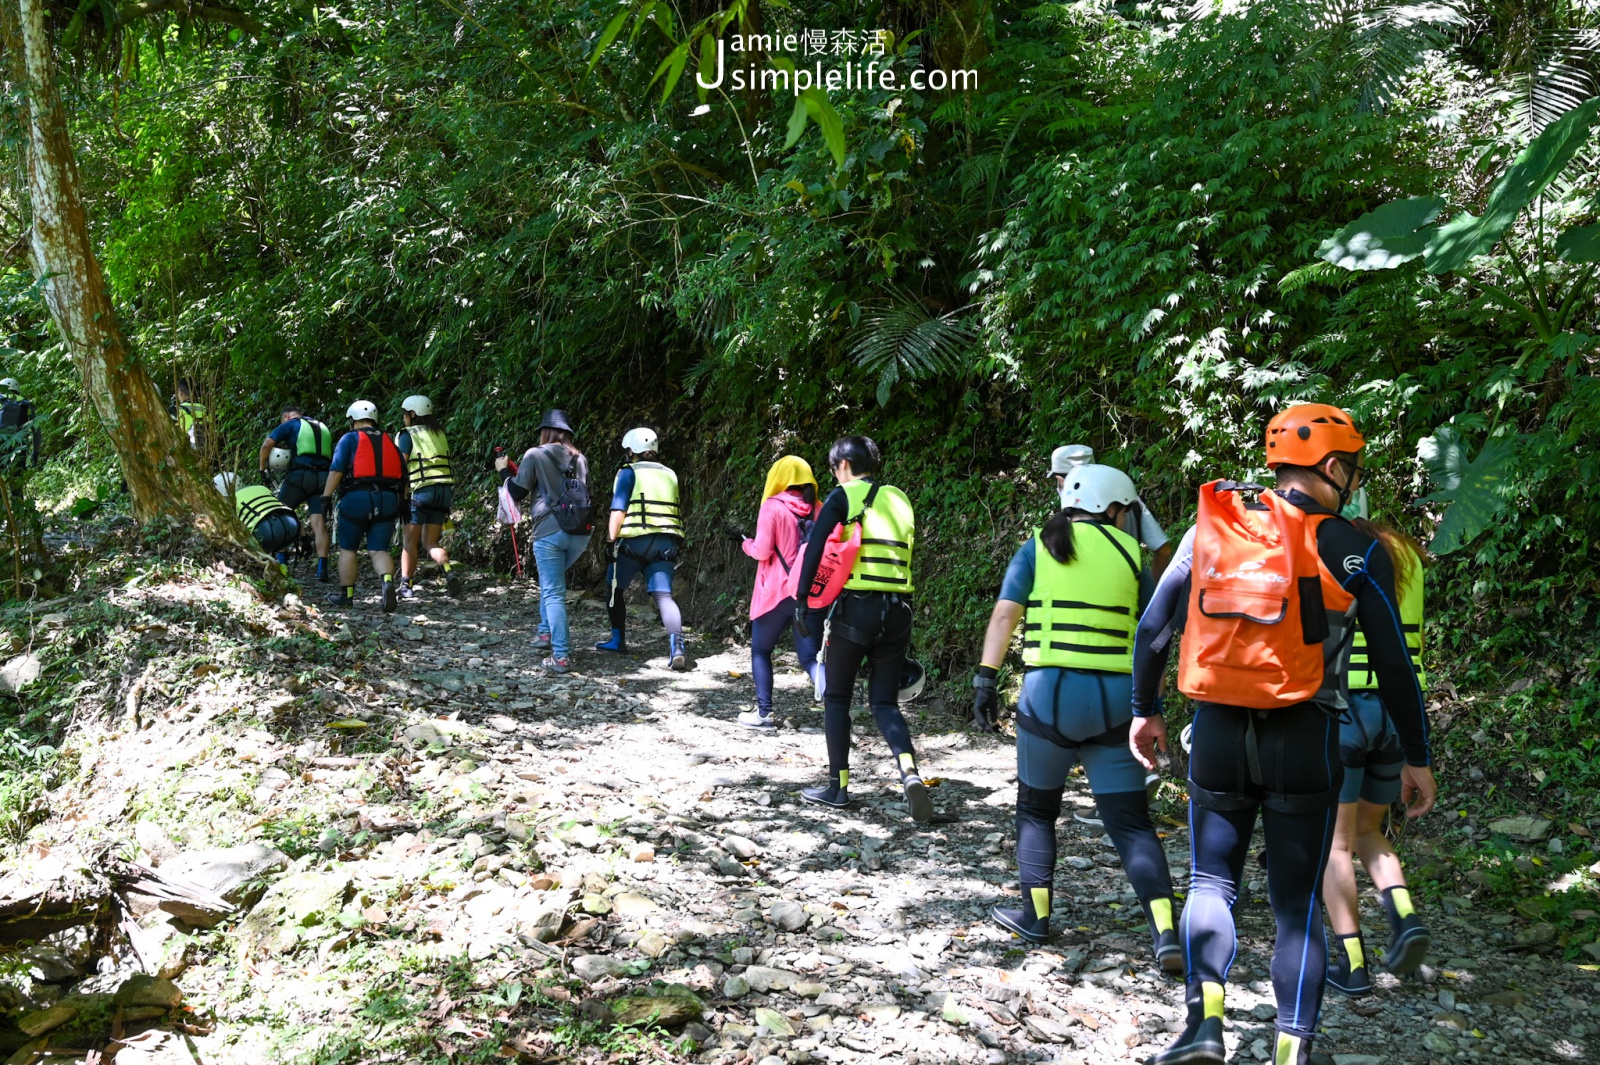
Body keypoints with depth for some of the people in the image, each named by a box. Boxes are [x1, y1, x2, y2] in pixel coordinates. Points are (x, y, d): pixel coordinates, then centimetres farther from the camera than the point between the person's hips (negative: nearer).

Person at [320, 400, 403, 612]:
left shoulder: (350, 439, 3)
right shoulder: (389, 441, 17)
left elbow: (336, 470, -8)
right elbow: (403, 474, 15)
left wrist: (326, 497, -7)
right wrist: (398, 503, 23)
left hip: (357, 499, -3)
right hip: (387, 500, 3)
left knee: (347, 549, 13)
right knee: (378, 550, 3)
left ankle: (346, 595, 18)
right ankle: (388, 582, -25)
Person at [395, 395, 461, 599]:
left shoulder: (407, 435, 0)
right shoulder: (439, 434, 17)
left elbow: (401, 467, -7)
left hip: (421, 490, -5)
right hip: (444, 489, 5)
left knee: (409, 541, 5)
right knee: (429, 542, 9)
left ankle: (406, 586, 5)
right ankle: (449, 569, -17)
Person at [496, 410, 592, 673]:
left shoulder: (535, 455, 1)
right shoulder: (580, 459, 14)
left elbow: (517, 493, 1)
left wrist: (504, 471, 19)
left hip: (550, 532, -5)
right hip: (581, 533, 5)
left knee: (553, 594, -3)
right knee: (550, 579, 28)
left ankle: (561, 656, -9)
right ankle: (547, 632, 25)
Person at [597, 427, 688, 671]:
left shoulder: (629, 472, 2)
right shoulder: (670, 475, 19)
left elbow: (618, 510, -7)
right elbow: (679, 513, 20)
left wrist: (611, 541, -6)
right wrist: (676, 548, 25)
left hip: (634, 541, -4)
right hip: (666, 544, 4)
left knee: (615, 588, 19)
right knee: (663, 595, -5)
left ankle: (618, 640, 28)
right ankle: (677, 648, -25)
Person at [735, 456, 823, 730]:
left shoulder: (773, 507, -8)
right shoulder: (819, 511, 6)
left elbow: (762, 551, -11)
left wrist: (746, 543, 9)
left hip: (777, 592, -4)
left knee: (760, 651, 16)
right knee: (810, 658, 3)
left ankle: (764, 713, 12)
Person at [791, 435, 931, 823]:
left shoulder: (844, 496, -1)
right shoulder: (899, 500, 17)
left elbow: (814, 547, -13)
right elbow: (909, 555, 18)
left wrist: (801, 601, -13)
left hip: (855, 608, -5)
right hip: (899, 610, 5)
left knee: (836, 698, 11)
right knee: (885, 701, 10)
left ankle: (838, 785, 14)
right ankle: (909, 771, -13)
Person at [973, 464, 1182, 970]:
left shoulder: (1038, 547, 5)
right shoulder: (1129, 553, 7)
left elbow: (1005, 612, -5)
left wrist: (985, 678, -5)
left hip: (1049, 693, -1)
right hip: (1115, 698, 1)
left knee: (1037, 810, 20)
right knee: (1131, 822, 5)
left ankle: (1036, 914, 22)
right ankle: (1165, 934, -4)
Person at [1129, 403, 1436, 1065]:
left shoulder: (1210, 526, 3)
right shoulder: (1353, 550, -5)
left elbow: (1153, 627, 5)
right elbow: (1393, 665, -2)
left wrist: (1145, 710, 17)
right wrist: (1417, 757, 8)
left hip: (1218, 736, 2)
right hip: (1303, 742, -2)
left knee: (1211, 883, 14)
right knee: (1297, 904, 10)